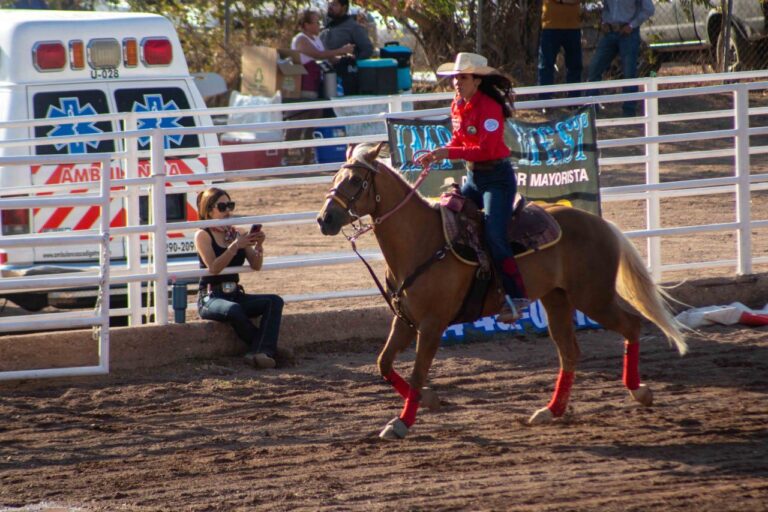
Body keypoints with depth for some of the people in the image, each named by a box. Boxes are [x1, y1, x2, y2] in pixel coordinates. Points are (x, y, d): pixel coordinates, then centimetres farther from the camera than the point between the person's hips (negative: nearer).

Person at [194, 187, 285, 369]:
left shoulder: (237, 234, 12)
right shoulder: (203, 235, -2)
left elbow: (256, 266, 6)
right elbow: (214, 268, -16)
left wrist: (258, 245, -12)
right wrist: (235, 246, -24)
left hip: (236, 295, 6)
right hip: (211, 298, -6)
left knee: (274, 301, -19)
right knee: (233, 310, -39)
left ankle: (261, 352, -37)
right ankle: (265, 350, -23)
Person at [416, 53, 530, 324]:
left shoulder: (489, 107, -19)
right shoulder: (458, 106, 7)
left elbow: (486, 149, -26)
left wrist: (449, 153, -30)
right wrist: (437, 154, -2)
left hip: (497, 177, -9)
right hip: (474, 176, 9)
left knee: (494, 235, -20)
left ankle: (516, 295, -16)